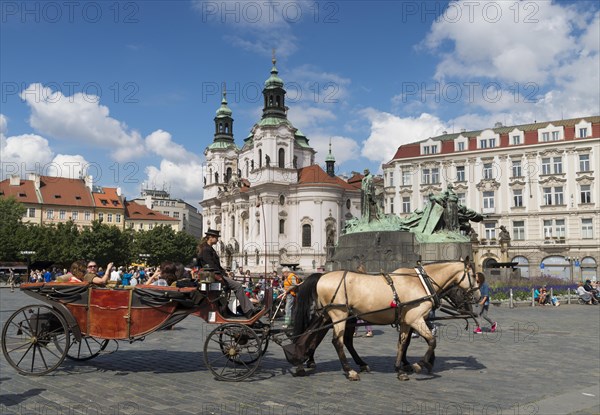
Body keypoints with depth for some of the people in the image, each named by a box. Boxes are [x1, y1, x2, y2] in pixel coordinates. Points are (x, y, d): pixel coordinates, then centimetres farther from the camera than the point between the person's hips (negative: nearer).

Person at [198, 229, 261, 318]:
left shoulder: (209, 249, 21)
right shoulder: (205, 249, -11)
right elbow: (211, 265, -18)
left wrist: (224, 271, 10)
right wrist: (221, 274, -16)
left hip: (217, 275, 11)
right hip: (214, 276, -11)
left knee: (238, 286, 3)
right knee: (237, 286, -18)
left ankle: (251, 309, -3)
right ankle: (248, 312, -15)